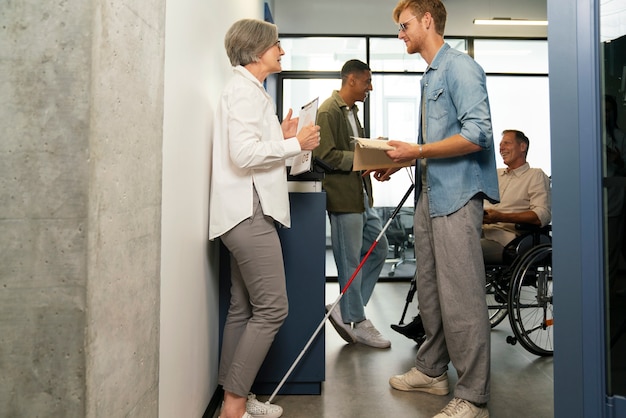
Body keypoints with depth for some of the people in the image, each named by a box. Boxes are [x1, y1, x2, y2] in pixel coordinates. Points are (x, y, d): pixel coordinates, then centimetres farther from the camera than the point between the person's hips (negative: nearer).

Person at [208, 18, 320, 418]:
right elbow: (243, 153, -20)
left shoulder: (251, 90, 22)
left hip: (249, 212, 10)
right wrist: (296, 144, -11)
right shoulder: (244, 90, -8)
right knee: (272, 309, -8)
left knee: (244, 310, 11)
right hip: (248, 211, -10)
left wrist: (282, 138, 8)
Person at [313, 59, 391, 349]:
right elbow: (326, 156, -19)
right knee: (351, 261, 0)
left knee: (379, 250, 14)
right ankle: (356, 322, 16)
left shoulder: (352, 111, 19)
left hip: (362, 196, 10)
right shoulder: (328, 111, -11)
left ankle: (344, 310, 20)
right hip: (343, 197, -10)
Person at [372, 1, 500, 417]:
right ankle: (432, 370, 32)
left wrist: (418, 151, -17)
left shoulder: (461, 67, -9)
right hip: (430, 192, 10)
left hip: (457, 195, -10)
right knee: (430, 290, 16)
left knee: (461, 298, -5)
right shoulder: (430, 75, 20)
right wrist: (399, 162, 10)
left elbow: (477, 134, -19)